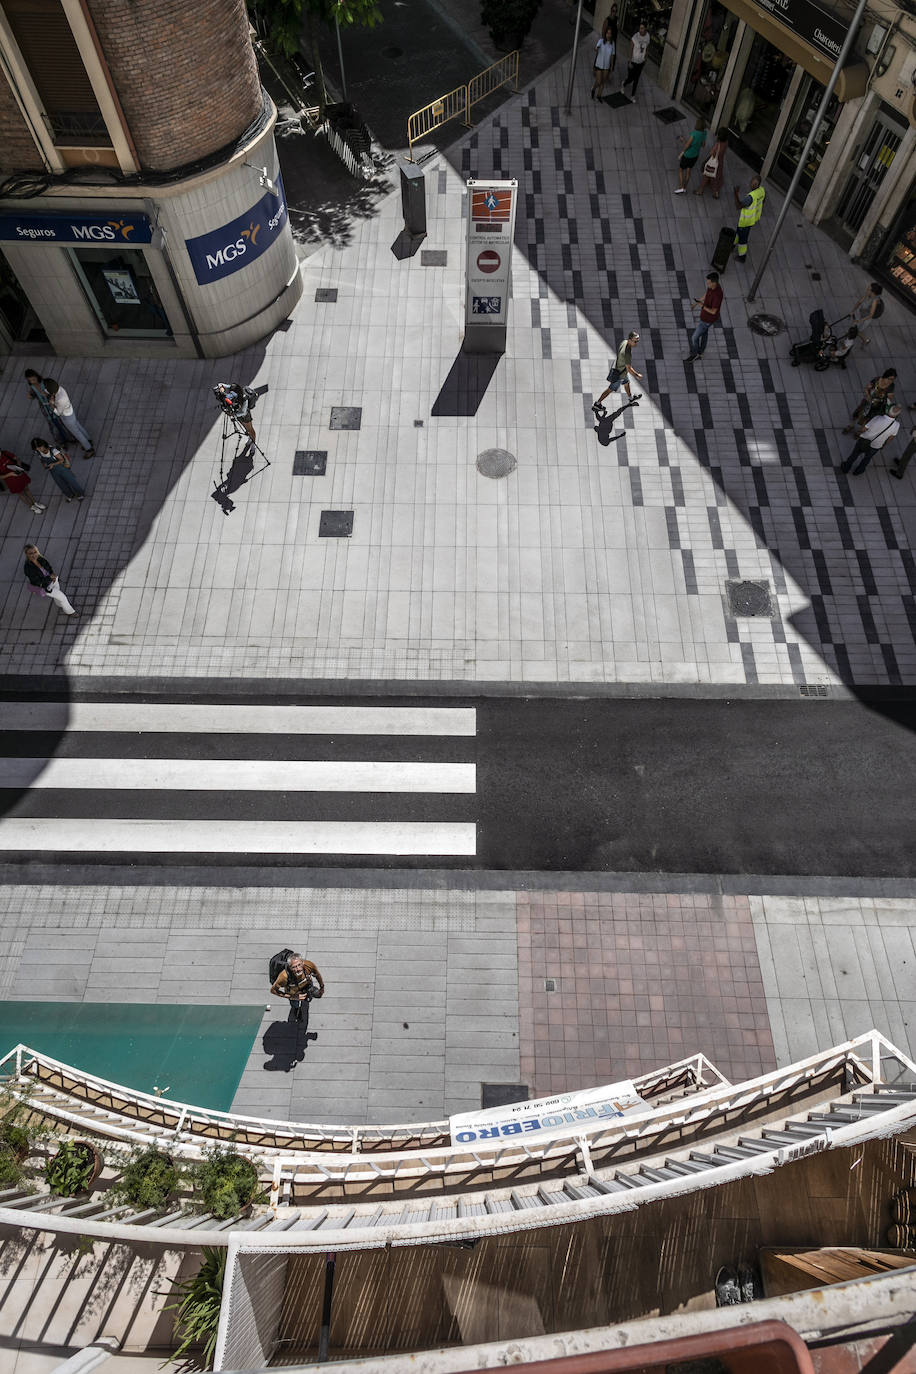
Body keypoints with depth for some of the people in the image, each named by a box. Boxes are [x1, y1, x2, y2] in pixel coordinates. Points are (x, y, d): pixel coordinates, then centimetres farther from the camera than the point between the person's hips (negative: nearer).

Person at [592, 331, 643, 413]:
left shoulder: (624, 342, -13)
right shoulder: (627, 353, -39)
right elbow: (629, 369, -30)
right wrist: (637, 375, -14)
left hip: (617, 366, 9)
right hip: (619, 374, -9)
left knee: (626, 383, 31)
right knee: (611, 389, 11)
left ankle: (631, 397, 57)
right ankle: (597, 404, 25)